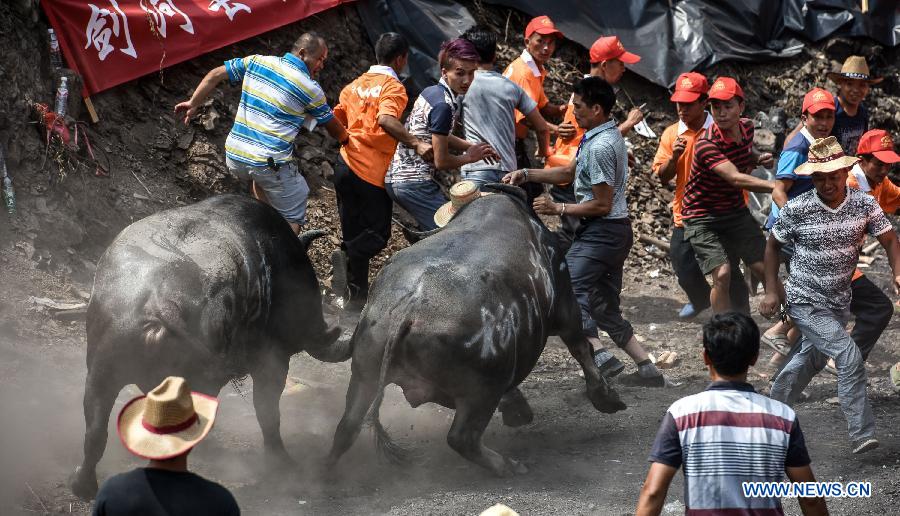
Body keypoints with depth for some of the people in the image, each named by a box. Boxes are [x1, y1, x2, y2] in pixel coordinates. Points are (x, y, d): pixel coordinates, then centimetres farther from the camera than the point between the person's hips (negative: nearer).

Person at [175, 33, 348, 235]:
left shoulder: (256, 62, 7)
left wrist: (193, 103, 19)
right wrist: (347, 141, 29)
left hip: (234, 157, 6)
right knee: (292, 219, 6)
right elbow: (331, 126, 10)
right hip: (270, 163, -6)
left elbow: (215, 75, 9)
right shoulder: (311, 89, -3)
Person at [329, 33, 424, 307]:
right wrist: (416, 143, -32)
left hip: (346, 164, 7)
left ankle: (356, 295, 11)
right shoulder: (393, 87, -8)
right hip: (373, 171, -7)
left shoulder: (355, 85, 14)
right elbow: (386, 119, -26)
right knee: (378, 235, 1)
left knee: (355, 236, 13)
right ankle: (346, 259, -24)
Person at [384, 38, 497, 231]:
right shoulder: (444, 105, -18)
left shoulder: (430, 92, 10)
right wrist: (470, 157, 3)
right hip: (415, 183, -10)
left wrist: (474, 147, 15)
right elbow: (441, 161, -15)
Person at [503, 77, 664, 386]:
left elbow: (602, 204, -19)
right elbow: (569, 172, 22)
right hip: (614, 231, 11)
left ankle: (600, 357, -30)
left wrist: (558, 209, -12)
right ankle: (648, 370, 15)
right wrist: (527, 174, 14)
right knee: (605, 308, 14)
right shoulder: (606, 135, 13)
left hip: (602, 231, -11)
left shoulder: (600, 147, -19)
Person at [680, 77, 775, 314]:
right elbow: (735, 178, -37)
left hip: (736, 211, 6)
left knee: (765, 269, 1)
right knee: (722, 274, -18)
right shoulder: (706, 144, -27)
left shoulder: (747, 127, -4)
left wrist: (759, 159, -4)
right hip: (702, 217, -6)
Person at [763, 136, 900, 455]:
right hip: (805, 301, -5)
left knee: (812, 360, 23)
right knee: (850, 358, -19)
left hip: (839, 301, 5)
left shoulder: (864, 204, -8)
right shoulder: (797, 210, -15)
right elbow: (773, 245, -1)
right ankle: (862, 435, -15)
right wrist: (771, 290, -4)